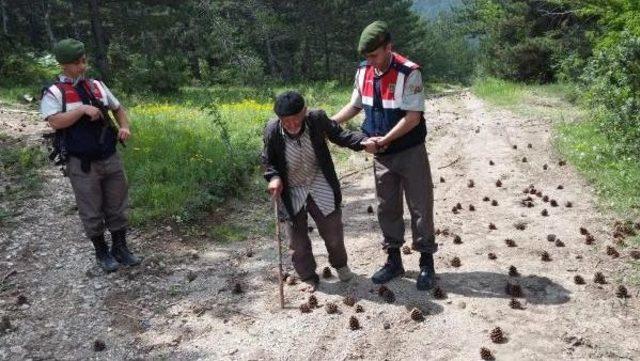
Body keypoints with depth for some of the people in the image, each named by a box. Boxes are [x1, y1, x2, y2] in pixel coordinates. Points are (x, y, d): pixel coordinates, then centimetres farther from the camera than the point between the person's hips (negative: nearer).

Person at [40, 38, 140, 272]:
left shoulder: (97, 86, 9)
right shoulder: (54, 93, -5)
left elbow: (118, 108, 19)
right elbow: (55, 122, -20)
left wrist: (125, 127, 2)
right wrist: (82, 109, -24)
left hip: (110, 159, 4)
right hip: (82, 165, -4)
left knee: (117, 207, 11)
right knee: (92, 213, 7)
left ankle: (120, 248, 26)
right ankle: (102, 253, 24)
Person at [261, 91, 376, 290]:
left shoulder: (317, 119, -20)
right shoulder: (272, 131, -20)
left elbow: (338, 134, -1)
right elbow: (268, 160, -2)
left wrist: (362, 141, -16)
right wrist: (273, 177, -21)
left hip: (320, 185, 1)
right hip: (291, 191, 0)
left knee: (333, 231, 13)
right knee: (297, 240, 8)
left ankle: (340, 264, 43)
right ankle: (308, 278, 32)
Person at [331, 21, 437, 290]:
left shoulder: (409, 73, -19)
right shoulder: (363, 72, 0)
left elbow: (413, 117, -21)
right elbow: (355, 105, 12)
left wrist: (385, 139, -25)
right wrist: (329, 122, -2)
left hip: (410, 153, -6)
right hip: (381, 155, 6)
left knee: (420, 208, 3)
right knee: (387, 208, 12)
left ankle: (426, 263, 16)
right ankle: (393, 261, 26)